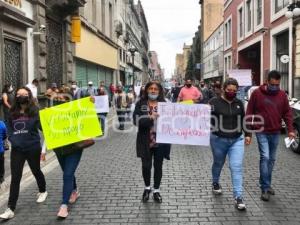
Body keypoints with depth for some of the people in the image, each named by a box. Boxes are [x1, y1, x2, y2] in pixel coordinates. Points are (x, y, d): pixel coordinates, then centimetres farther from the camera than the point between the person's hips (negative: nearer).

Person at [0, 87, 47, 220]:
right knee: (15, 178, 0)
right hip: (17, 149, 3)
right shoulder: (12, 114, 5)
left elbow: (43, 126, -10)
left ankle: (42, 191, 47)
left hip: (33, 148, -3)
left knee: (36, 171, 18)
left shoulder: (35, 112, -7)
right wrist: (13, 140, -6)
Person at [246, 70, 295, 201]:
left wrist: (290, 130, -2)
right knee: (265, 157, -12)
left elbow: (287, 113, 7)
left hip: (276, 133, 4)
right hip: (261, 132, -4)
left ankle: (267, 184, 26)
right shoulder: (257, 93, -6)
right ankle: (265, 188, -5)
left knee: (272, 159, 12)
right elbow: (249, 113, -2)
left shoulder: (282, 95, 3)